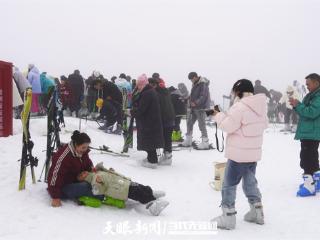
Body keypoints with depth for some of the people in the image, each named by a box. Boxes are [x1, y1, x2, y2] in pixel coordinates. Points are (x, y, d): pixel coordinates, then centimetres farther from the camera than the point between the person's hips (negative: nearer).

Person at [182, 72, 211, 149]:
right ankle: (188, 141, 24)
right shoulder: (195, 84, 13)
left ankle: (205, 142, 2)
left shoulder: (203, 84, -16)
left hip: (201, 108, -10)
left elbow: (203, 96, -22)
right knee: (189, 122, 13)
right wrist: (191, 101, 6)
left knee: (202, 124, -6)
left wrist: (196, 103, -25)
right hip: (194, 108, 10)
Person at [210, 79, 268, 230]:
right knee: (250, 182, 21)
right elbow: (264, 124, 19)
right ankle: (257, 213, 26)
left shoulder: (239, 107, -20)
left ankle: (228, 218, 5)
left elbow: (228, 126, -18)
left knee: (229, 184, 2)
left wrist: (218, 115, -3)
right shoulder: (260, 107, 7)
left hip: (238, 154, -8)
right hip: (254, 152, 8)